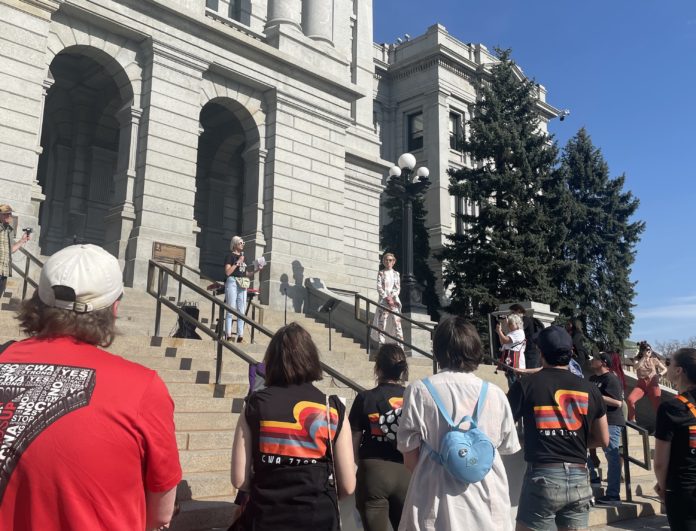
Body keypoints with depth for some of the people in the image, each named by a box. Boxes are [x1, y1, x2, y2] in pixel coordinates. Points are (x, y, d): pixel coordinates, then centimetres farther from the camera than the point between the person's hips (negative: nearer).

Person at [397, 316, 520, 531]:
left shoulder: (419, 391, -8)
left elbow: (410, 459, -5)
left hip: (437, 504, -2)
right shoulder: (495, 394, -1)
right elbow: (507, 448, 11)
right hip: (488, 504, 3)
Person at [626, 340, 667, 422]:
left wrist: (659, 375, -11)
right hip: (641, 384, 0)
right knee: (629, 400, -21)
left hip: (653, 384, 0)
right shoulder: (637, 359, 6)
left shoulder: (654, 359, 6)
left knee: (658, 406, -12)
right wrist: (644, 357, -17)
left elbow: (665, 369, 10)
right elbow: (635, 367, -16)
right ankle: (632, 420, -4)